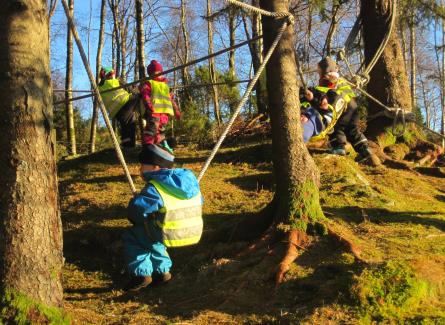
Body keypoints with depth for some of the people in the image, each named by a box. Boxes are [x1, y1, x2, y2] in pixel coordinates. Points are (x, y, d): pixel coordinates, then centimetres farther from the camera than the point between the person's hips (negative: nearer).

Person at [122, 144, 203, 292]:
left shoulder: (155, 188, -16)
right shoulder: (189, 178, 7)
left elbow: (135, 210, -21)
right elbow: (199, 203, 17)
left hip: (169, 236, -7)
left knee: (130, 237, 12)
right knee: (150, 235, 32)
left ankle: (141, 274, 7)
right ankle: (162, 270, 28)